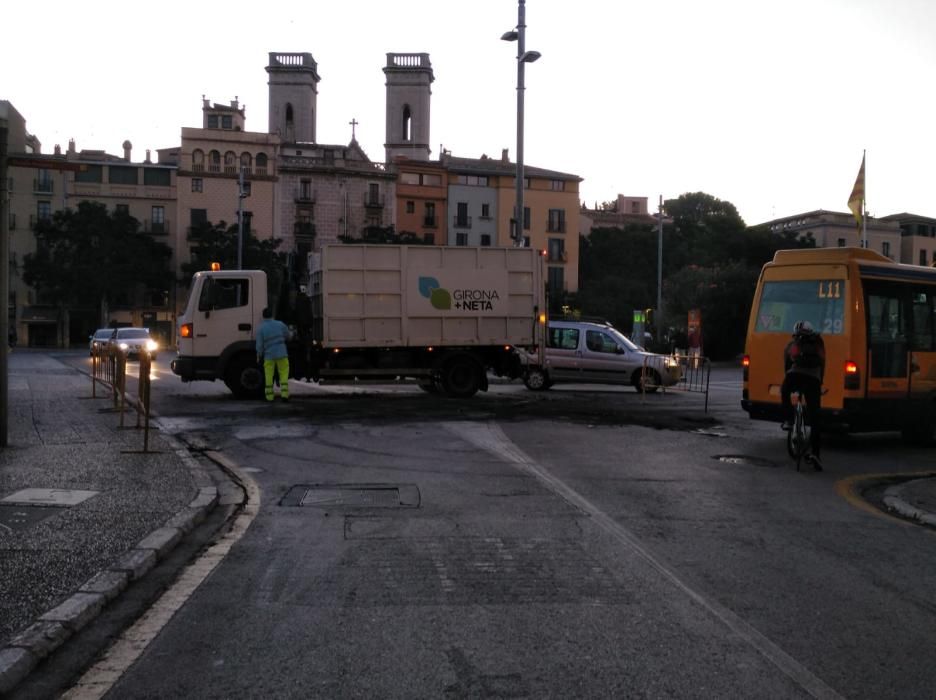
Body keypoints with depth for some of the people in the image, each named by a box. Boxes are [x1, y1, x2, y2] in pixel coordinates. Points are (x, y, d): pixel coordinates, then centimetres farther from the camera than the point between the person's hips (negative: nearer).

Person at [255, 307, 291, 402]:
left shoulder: (261, 328, -6)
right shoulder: (280, 324, 0)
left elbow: (259, 344, -7)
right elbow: (287, 336, 14)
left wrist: (258, 356, 5)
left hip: (268, 355, -1)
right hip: (281, 354, 1)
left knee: (269, 376, 6)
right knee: (284, 374, 6)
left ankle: (269, 396, 8)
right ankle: (284, 394, -3)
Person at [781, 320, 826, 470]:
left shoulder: (791, 345, 26)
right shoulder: (819, 344, 28)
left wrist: (791, 385, 47)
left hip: (795, 376, 0)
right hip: (813, 379, 0)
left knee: (784, 392, 36)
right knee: (815, 419, 6)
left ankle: (788, 420, 21)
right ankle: (814, 453, -1)